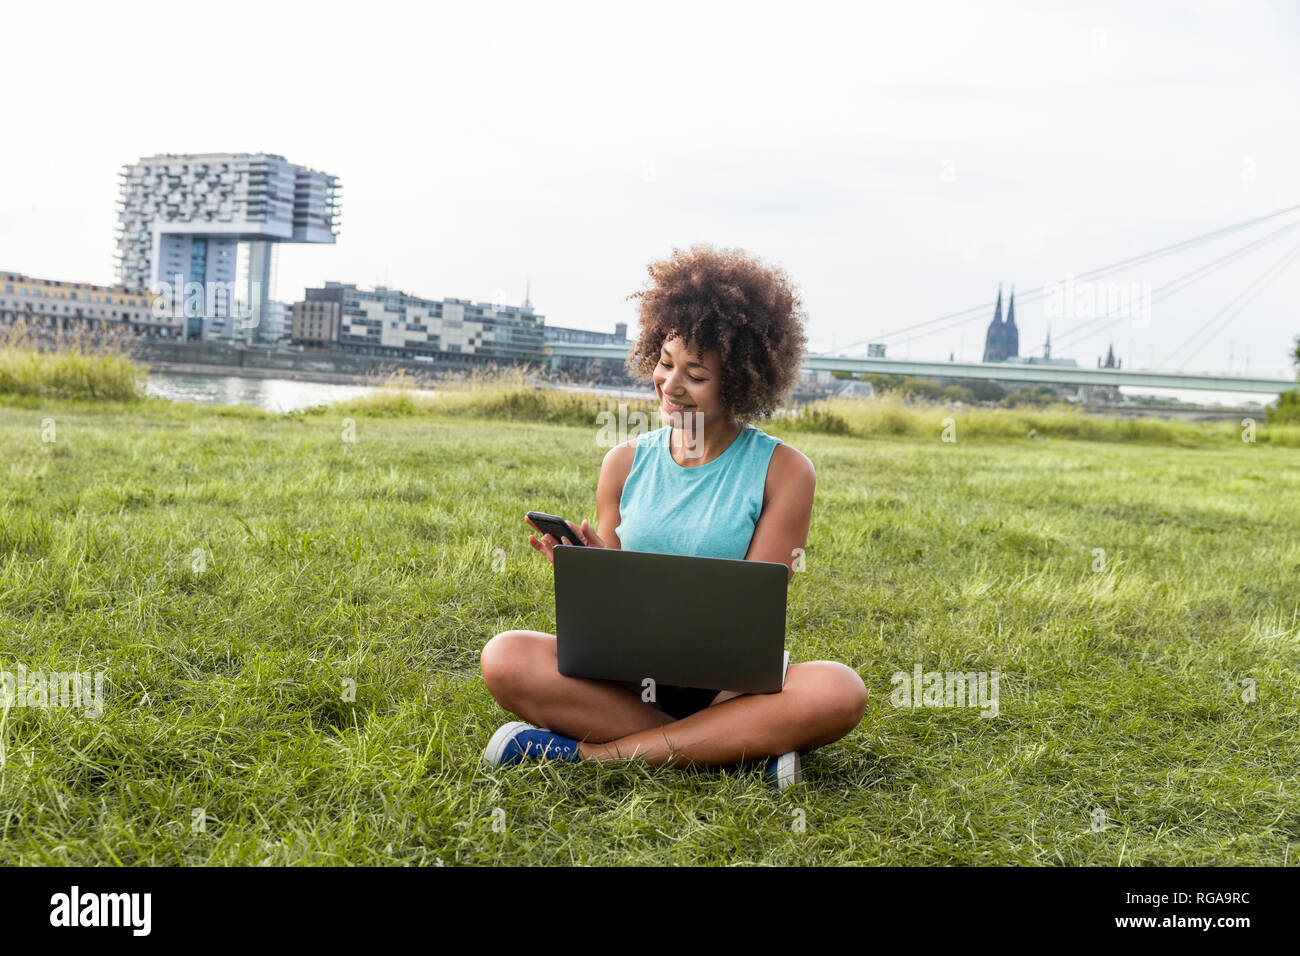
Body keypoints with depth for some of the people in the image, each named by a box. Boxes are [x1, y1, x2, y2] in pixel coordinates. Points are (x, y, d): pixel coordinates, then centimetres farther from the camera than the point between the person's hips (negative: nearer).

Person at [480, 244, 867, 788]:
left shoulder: (783, 471, -2)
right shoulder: (625, 464, 8)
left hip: (732, 685, -2)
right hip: (630, 681, 2)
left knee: (839, 692, -33)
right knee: (505, 658, -24)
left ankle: (591, 753, -25)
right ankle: (739, 750, -23)